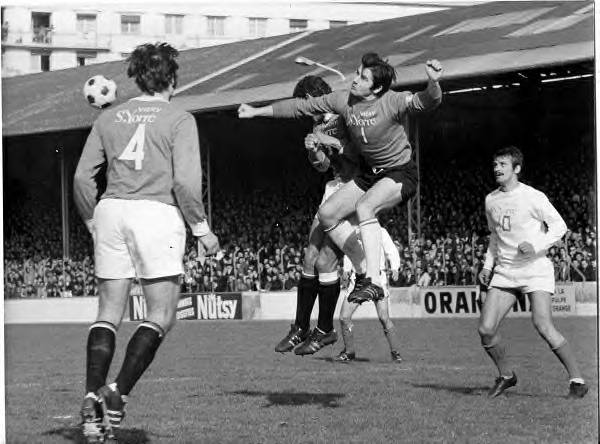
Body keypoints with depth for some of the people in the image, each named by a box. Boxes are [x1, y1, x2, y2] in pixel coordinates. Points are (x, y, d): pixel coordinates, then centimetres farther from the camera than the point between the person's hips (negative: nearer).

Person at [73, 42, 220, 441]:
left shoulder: (109, 119, 13)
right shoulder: (179, 119, 1)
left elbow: (82, 177, 10)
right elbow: (185, 180, -8)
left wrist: (93, 221, 22)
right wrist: (202, 228, 1)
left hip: (111, 211, 5)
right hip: (157, 213, -5)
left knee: (109, 312, 10)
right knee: (162, 315, 3)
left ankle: (92, 397, -1)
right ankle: (118, 392, -12)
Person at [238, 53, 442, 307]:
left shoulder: (392, 102, -22)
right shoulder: (343, 101, -6)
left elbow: (425, 102, -38)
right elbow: (301, 107, 2)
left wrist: (433, 83, -61)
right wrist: (257, 112, 7)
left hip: (400, 173, -7)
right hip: (369, 173, 7)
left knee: (364, 207, -33)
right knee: (327, 214, -3)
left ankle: (374, 282, -37)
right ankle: (363, 272, 9)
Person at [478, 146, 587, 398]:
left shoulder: (533, 197, -8)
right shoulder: (491, 200, 11)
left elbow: (559, 226, -4)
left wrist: (536, 246, -18)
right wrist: (488, 265, 14)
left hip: (535, 270, -5)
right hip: (504, 272, 6)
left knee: (543, 326, -21)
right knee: (485, 329, -6)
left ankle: (577, 380, -9)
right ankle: (506, 376, 17)